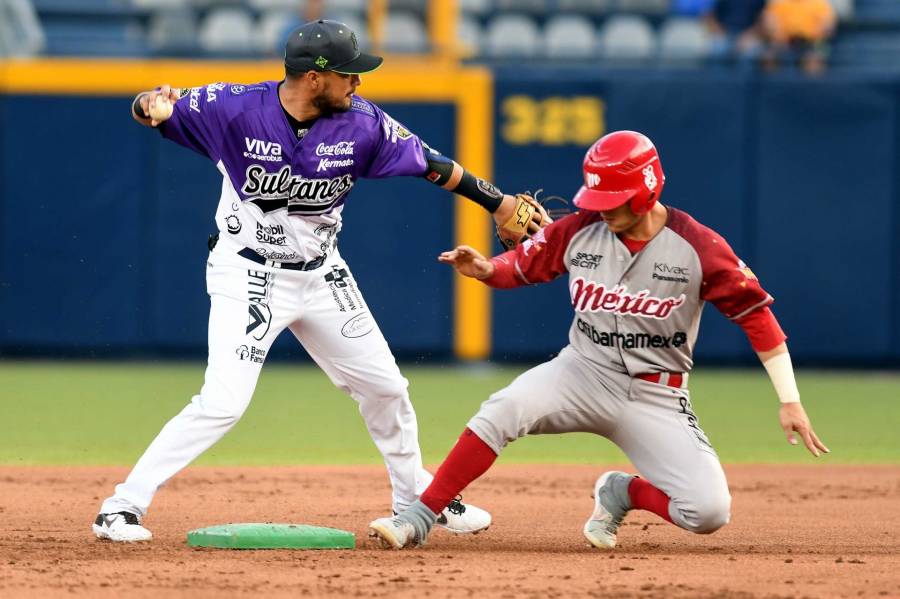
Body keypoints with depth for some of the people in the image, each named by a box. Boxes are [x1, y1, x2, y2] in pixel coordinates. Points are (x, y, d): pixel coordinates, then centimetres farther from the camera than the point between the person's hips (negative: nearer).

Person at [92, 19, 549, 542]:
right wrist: (153, 107, -39)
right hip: (249, 277, -5)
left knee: (386, 388, 14)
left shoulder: (361, 123, -12)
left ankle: (415, 499, 38)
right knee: (223, 402, -19)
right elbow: (147, 110, -14)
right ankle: (122, 508, -12)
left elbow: (431, 165, 1)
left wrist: (501, 205, 2)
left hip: (322, 277, 5)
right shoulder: (235, 108, -20)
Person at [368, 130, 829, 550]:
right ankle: (417, 520, -24)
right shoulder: (579, 230, -5)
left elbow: (756, 314, -8)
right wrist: (484, 269, -18)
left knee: (709, 512, -18)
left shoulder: (698, 248, -13)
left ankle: (621, 493, 12)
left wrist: (789, 401, -11)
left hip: (657, 395, -1)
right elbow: (521, 267, 8)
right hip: (583, 373, 1)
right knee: (502, 411, -29)